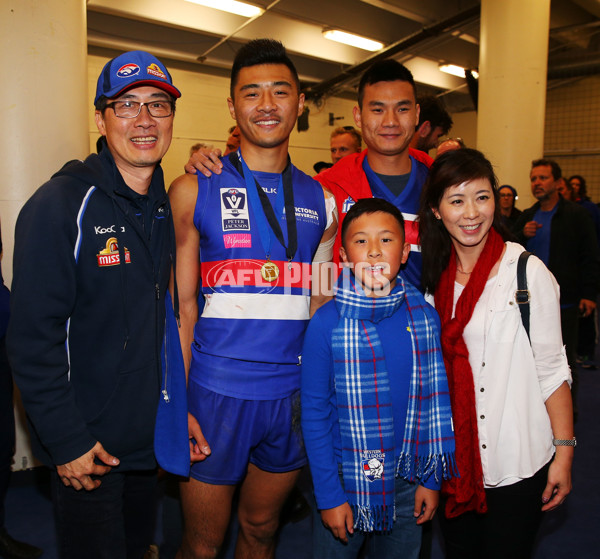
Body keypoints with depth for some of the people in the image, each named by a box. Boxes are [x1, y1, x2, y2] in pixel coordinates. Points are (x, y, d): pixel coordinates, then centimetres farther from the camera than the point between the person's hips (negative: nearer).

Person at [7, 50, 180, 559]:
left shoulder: (170, 207, 3)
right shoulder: (61, 206, -16)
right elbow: (33, 338, -18)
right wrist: (67, 440, -17)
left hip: (151, 435, 6)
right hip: (86, 448, -5)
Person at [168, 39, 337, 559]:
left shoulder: (321, 202, 6)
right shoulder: (194, 191, -4)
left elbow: (319, 307, 10)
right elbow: (180, 307, -4)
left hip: (293, 395, 3)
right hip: (216, 393, -3)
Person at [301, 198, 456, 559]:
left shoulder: (425, 317, -6)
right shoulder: (326, 323, -15)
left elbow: (436, 400, 2)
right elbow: (314, 413, -10)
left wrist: (431, 479, 3)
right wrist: (328, 495, -9)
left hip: (407, 480, 3)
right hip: (345, 477, -2)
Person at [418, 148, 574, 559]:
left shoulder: (528, 272, -12)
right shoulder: (432, 276, 1)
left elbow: (552, 369, -9)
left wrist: (564, 451, -9)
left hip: (518, 463, -4)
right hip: (454, 458, 4)